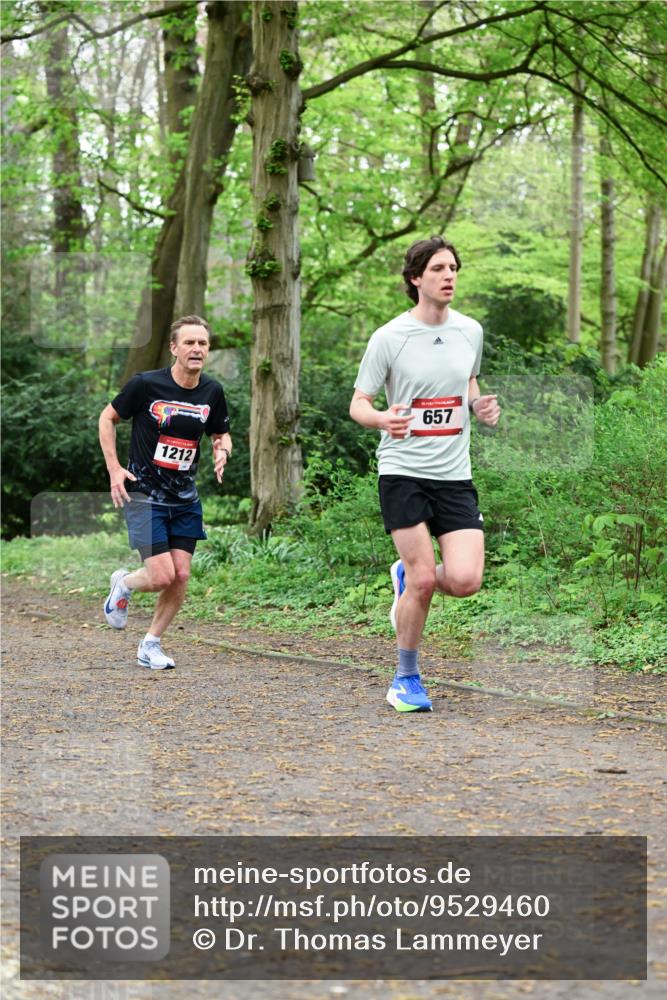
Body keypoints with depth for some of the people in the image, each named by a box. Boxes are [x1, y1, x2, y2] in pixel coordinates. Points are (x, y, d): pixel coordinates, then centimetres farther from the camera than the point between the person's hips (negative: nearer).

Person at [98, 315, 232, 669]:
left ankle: (150, 645, 18)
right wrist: (114, 469, -8)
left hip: (185, 499, 5)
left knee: (181, 576, -1)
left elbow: (220, 434, 17)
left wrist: (223, 451, -7)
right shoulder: (145, 384, -13)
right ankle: (124, 584, 23)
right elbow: (107, 418, 1)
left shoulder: (212, 392, 0)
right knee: (162, 577, -12)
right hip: (143, 494, -5)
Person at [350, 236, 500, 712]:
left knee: (465, 580, -10)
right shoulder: (389, 338, -7)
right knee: (424, 579, -7)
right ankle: (407, 677, 15)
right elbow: (358, 404, -1)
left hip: (455, 475, 4)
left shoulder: (470, 331, 6)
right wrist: (382, 418, -24)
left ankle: (407, 577, 25)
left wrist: (480, 405, 0)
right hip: (403, 471, -4)